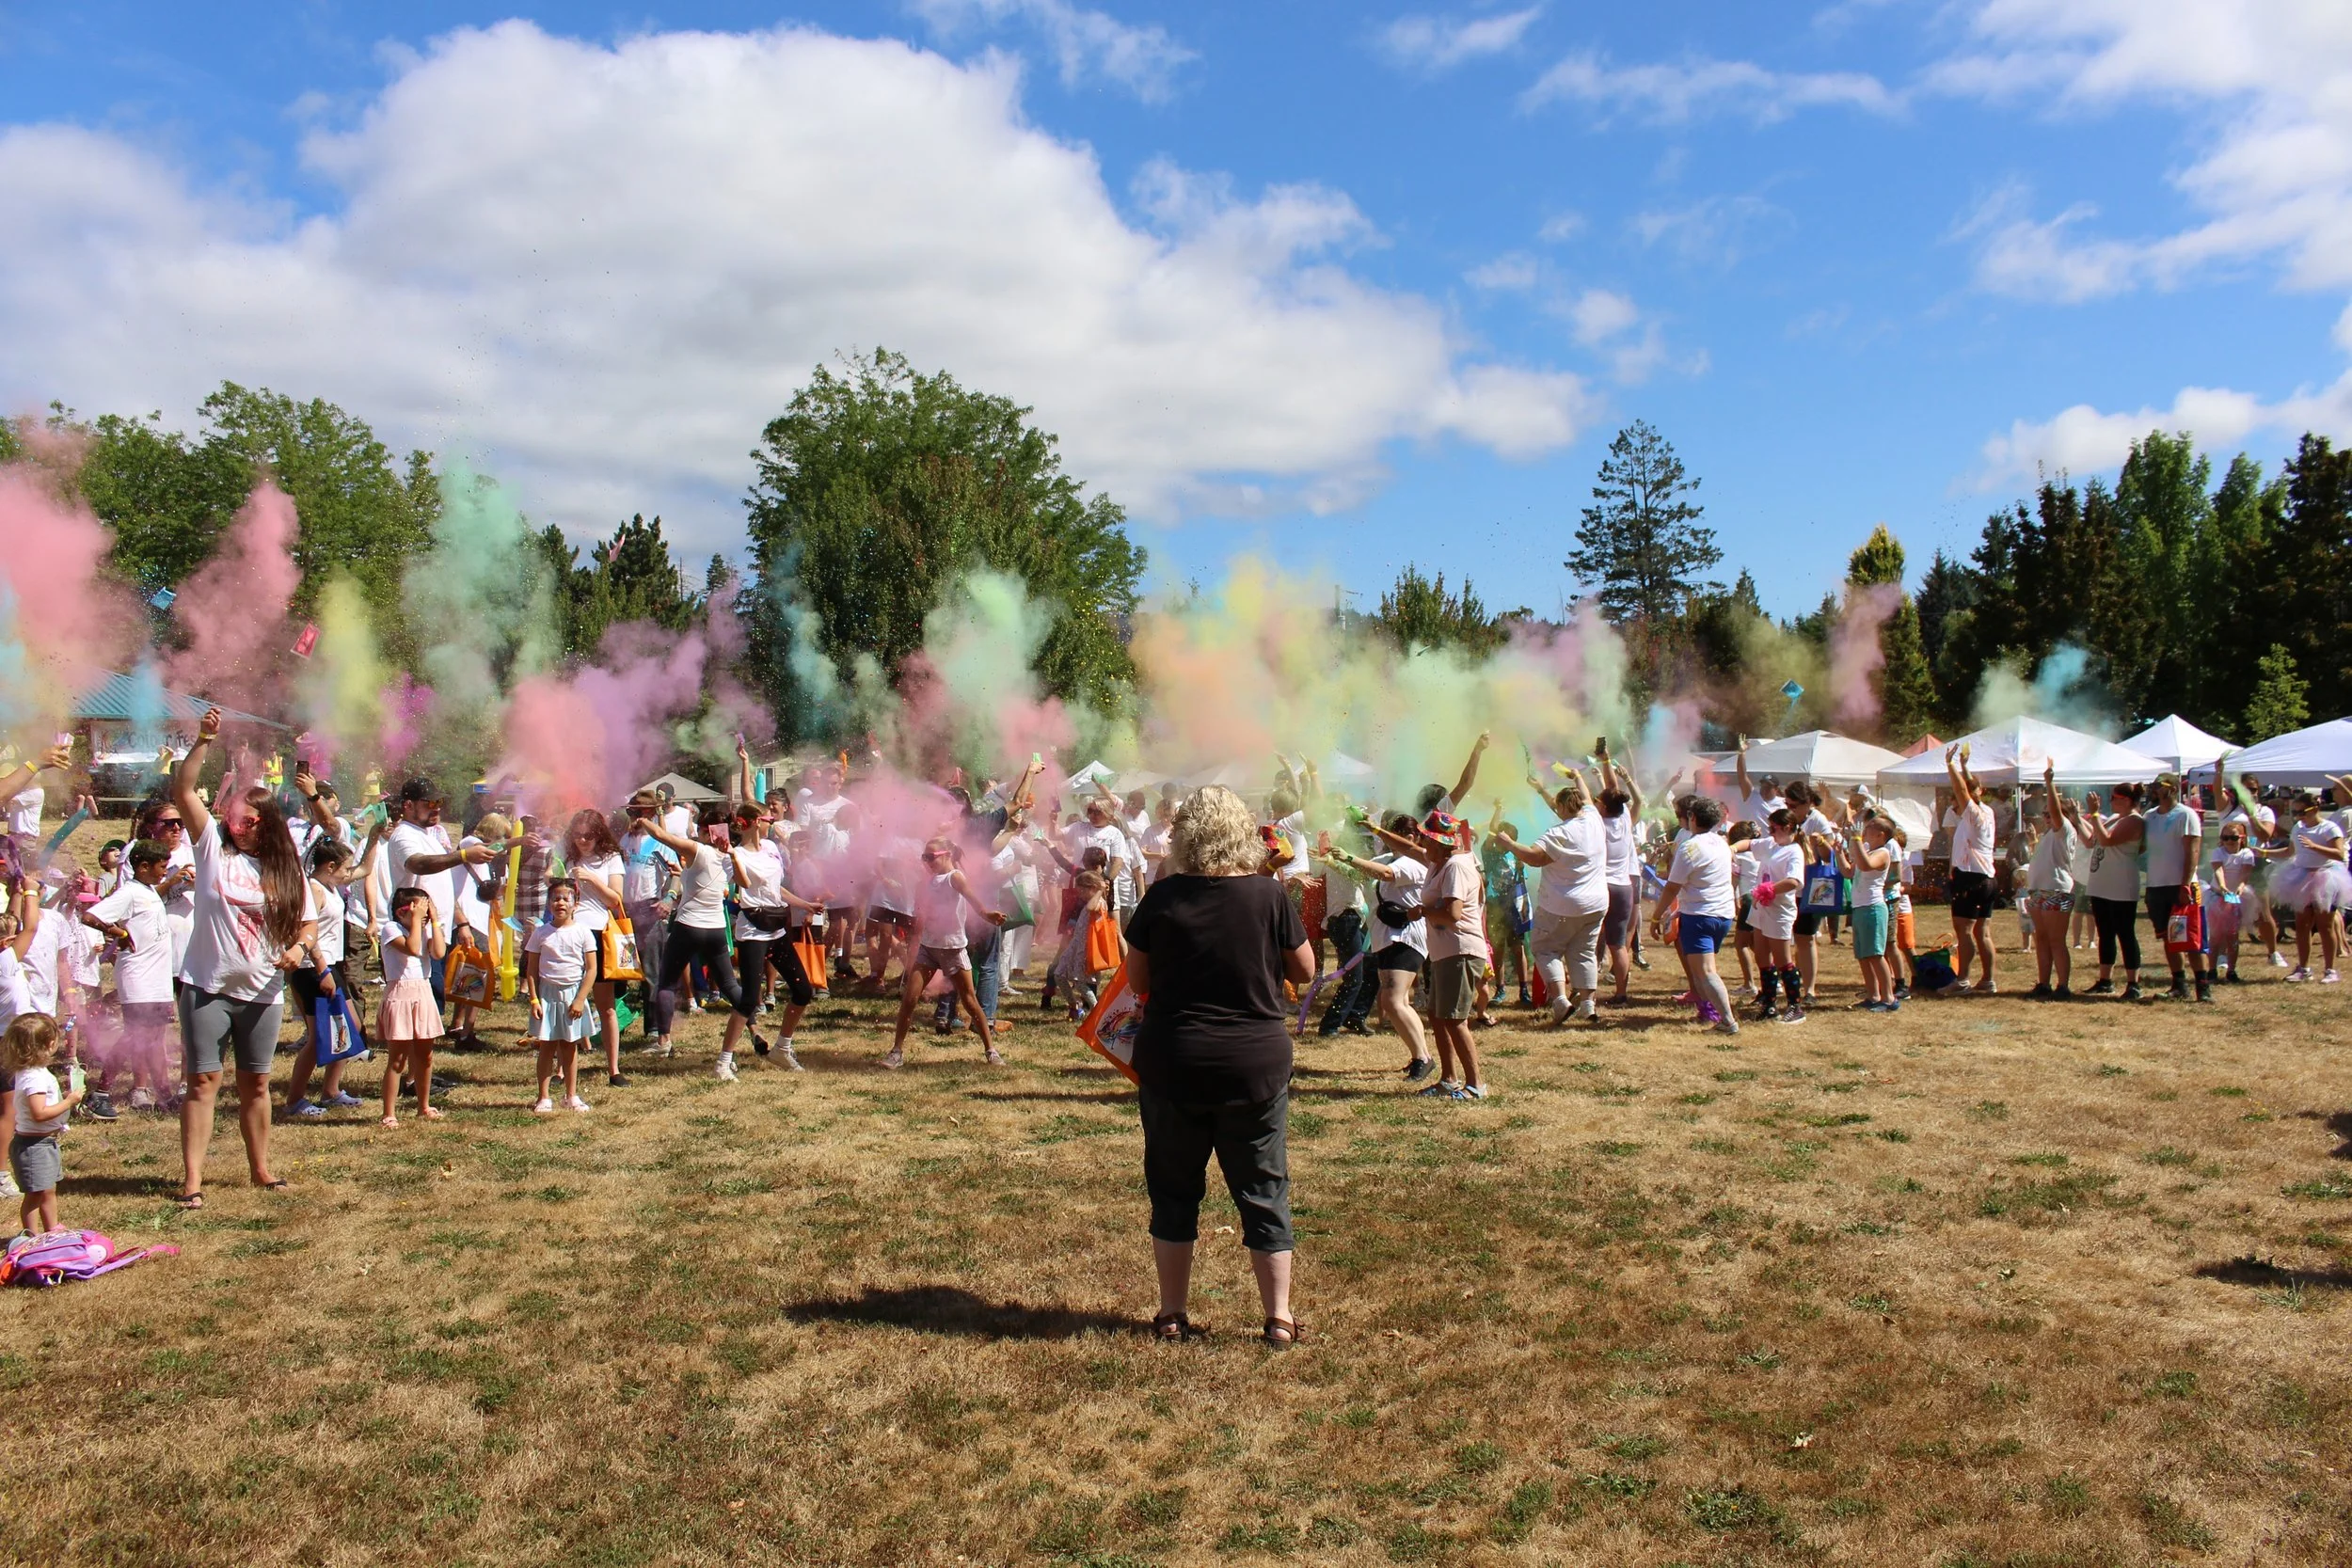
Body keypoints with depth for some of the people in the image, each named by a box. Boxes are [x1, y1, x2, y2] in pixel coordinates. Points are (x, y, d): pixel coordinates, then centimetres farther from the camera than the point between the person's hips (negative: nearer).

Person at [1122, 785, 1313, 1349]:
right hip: (1256, 1064, 0)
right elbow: (1304, 971, 3)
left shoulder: (1163, 896, -8)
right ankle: (1278, 1318, 16)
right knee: (1263, 1191, 11)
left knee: (1174, 1190, 14)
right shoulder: (1268, 894, -9)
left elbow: (1137, 980, 1)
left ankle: (1173, 1316, 21)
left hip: (1172, 1064, 0)